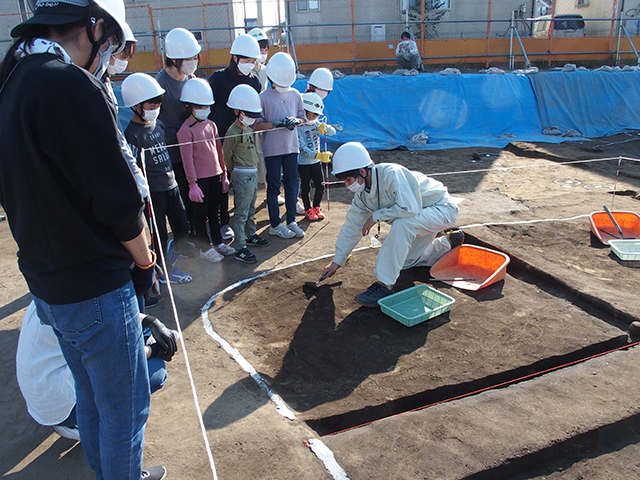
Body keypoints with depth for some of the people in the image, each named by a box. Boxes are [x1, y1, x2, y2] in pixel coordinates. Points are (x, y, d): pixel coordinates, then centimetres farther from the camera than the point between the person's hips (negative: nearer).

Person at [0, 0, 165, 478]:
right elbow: (117, 200, -21)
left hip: (46, 282, 10)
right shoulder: (71, 85, -21)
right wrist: (144, 260, -4)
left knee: (91, 397, 25)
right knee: (125, 405, 9)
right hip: (95, 288, -9)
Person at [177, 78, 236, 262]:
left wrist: (224, 174, 14)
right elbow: (187, 159, -13)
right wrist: (192, 184, -15)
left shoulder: (211, 125, 8)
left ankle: (218, 242, 32)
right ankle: (205, 248, 17)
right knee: (201, 214, 6)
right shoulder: (186, 130, -12)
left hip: (216, 176, 6)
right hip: (200, 179, -6)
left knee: (215, 211, 18)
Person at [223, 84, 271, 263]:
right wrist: (236, 172, 2)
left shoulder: (249, 128, 10)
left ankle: (250, 235, 37)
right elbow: (227, 156, -9)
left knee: (251, 209, 21)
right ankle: (240, 249, -2)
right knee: (241, 212, -6)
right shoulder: (233, 132, -16)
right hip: (242, 175, -9)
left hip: (253, 172, 9)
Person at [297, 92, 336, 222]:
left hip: (316, 162, 5)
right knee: (306, 188, 7)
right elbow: (302, 148, -23)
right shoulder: (298, 127, -16)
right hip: (303, 164, -5)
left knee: (320, 187, 7)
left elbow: (333, 132, 0)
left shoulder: (316, 124, 4)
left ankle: (316, 207, 29)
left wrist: (325, 127, -22)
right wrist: (318, 155, -35)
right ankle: (308, 210, 25)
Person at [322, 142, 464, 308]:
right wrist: (337, 261, 3)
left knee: (401, 224, -37)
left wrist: (376, 215, -26)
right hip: (420, 215, 9)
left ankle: (384, 285, -29)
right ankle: (449, 241, 35)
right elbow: (352, 226, 1)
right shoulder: (362, 193, -6)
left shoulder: (391, 174, -32)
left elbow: (409, 209, -39)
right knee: (404, 261, 17)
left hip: (441, 209, -9)